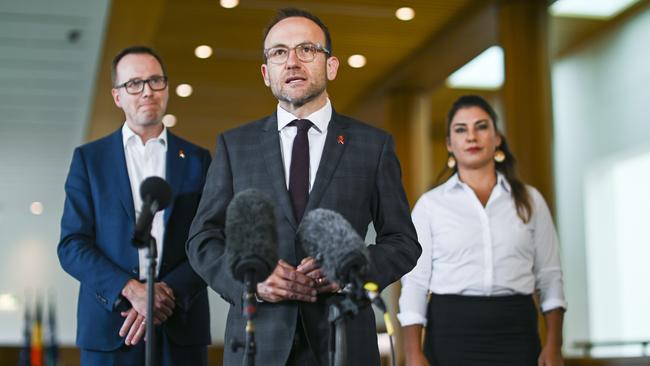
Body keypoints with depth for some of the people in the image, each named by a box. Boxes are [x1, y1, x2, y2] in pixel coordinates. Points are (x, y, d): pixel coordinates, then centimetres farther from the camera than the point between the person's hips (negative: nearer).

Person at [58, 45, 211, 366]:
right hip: (109, 328, -1)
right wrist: (131, 290, -14)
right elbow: (71, 245, -1)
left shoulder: (197, 159, 8)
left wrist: (167, 292, -12)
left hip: (181, 329, 1)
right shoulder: (89, 158, 6)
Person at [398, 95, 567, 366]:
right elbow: (415, 281, 0)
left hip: (515, 333, 1)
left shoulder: (529, 200, 8)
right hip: (451, 333, -1)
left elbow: (549, 275, 7)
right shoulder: (430, 204, 4)